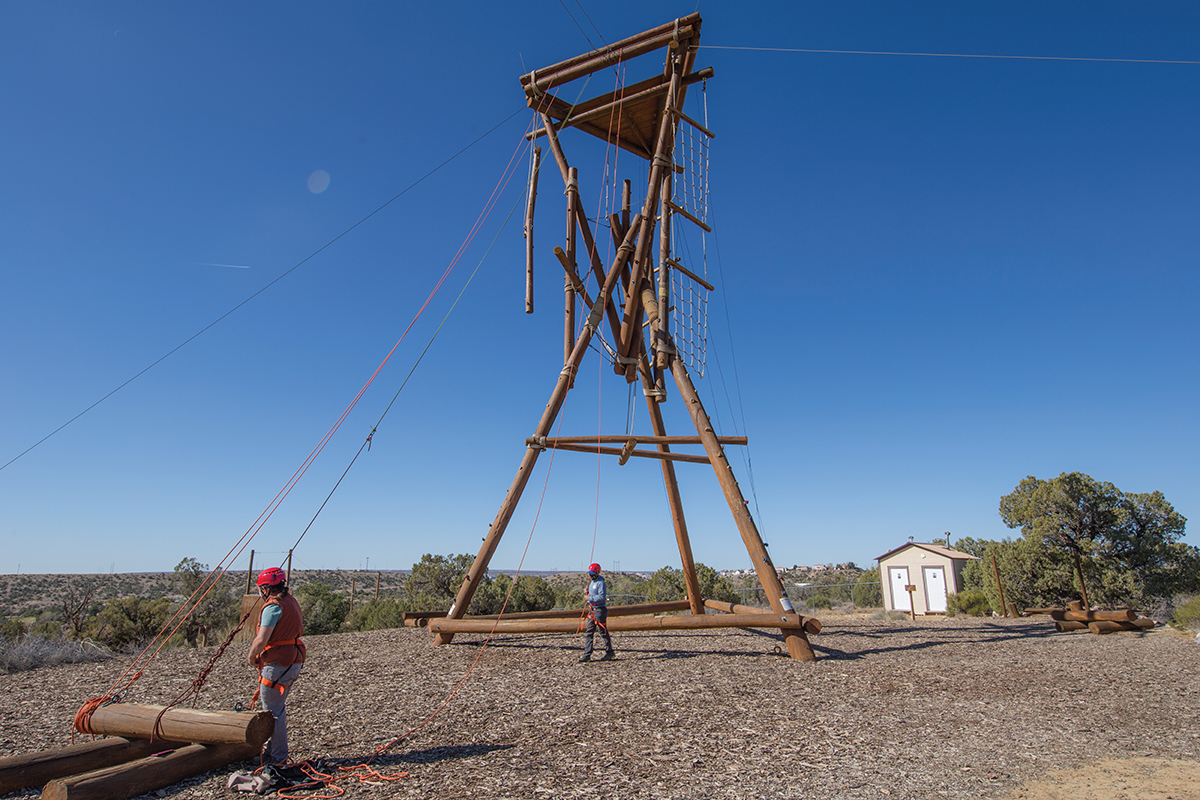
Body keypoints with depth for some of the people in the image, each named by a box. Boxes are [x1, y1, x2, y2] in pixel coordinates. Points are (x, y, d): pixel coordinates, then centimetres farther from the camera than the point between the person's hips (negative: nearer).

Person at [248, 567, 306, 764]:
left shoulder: (273, 606, -17)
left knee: (273, 711, 2)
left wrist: (252, 657, -3)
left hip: (277, 665, -9)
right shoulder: (291, 602, 12)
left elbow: (261, 640, -23)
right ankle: (274, 750, 30)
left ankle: (278, 757, 9)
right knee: (279, 708, 20)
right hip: (294, 663, 9)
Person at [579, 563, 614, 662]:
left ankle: (609, 652, 12)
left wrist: (590, 598, -17)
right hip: (592, 609, 9)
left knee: (603, 631, -1)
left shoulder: (601, 583, -14)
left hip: (600, 610, -9)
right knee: (589, 632, 5)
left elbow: (601, 597, -22)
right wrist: (588, 593, 8)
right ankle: (587, 654, 7)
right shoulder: (592, 582, 16)